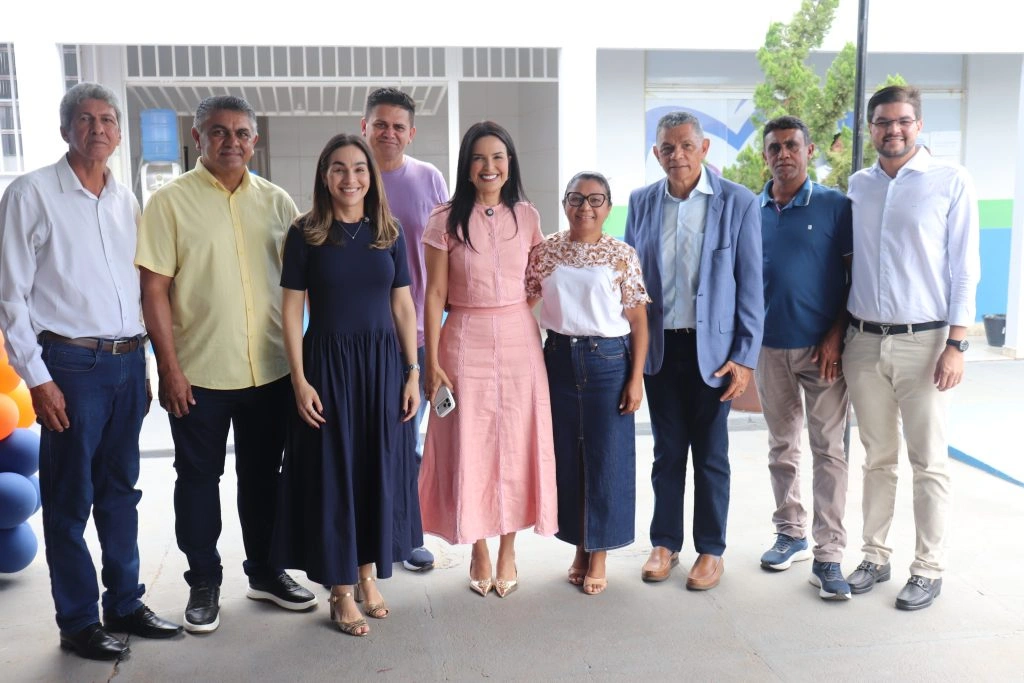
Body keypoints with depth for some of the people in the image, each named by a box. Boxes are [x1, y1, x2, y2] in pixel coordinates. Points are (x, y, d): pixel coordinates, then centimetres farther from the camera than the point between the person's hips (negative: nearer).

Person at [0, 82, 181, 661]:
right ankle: (79, 622, 17)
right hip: (71, 364, -5)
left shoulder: (127, 200, 12)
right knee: (70, 499, 4)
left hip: (128, 362, 5)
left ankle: (126, 603, 27)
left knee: (121, 490, 14)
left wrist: (143, 366, 14)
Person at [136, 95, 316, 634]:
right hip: (198, 372, -3)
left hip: (270, 368, 3)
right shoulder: (170, 201, -4)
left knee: (263, 474, 16)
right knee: (199, 478, 11)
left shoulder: (275, 201, 5)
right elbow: (154, 290, -7)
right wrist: (170, 368, -11)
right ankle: (204, 583, 28)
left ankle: (264, 571, 33)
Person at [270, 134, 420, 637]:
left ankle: (368, 572, 29)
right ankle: (341, 590, 18)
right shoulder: (305, 233, -3)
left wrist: (413, 372, 1)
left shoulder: (388, 233, 5)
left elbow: (403, 306, 6)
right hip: (327, 363, -3)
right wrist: (300, 380, -10)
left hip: (382, 363, 3)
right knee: (331, 472, 4)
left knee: (379, 467, 10)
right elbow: (292, 311, -5)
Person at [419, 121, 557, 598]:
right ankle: (479, 552, 22)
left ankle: (508, 551, 23)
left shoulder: (526, 217, 4)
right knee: (469, 444, 3)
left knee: (516, 442, 6)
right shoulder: (446, 220, -3)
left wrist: (539, 338, 5)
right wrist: (432, 360, -7)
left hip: (519, 339, 2)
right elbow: (435, 293, -4)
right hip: (465, 340, -2)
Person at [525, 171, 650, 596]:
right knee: (566, 456, 9)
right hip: (559, 358, 2)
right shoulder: (545, 252, 3)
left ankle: (599, 554, 19)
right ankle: (579, 546, 26)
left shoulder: (622, 255, -2)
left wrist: (636, 378, -6)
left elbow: (638, 321, -1)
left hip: (608, 361, -2)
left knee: (607, 458, 3)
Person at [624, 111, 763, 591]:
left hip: (713, 348, -2)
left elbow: (750, 284, -5)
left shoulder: (737, 202, -6)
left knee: (710, 455, 8)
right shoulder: (642, 202, 4)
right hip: (658, 347, 3)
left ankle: (711, 550, 23)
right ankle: (665, 543, 26)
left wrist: (745, 357, -9)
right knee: (667, 451, 12)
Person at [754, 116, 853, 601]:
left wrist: (836, 335, -12)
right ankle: (790, 534, 27)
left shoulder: (835, 206, -3)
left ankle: (827, 556, 4)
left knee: (828, 450, -1)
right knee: (782, 447, 13)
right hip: (769, 347, 4)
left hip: (821, 346, -3)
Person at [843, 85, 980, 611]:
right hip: (864, 341, 4)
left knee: (929, 463, 4)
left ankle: (928, 568, 16)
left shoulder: (951, 182, -3)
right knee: (877, 459, 12)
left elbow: (964, 268, -5)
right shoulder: (857, 186, 9)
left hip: (923, 341, -3)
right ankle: (875, 557, 23)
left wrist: (955, 344, -11)